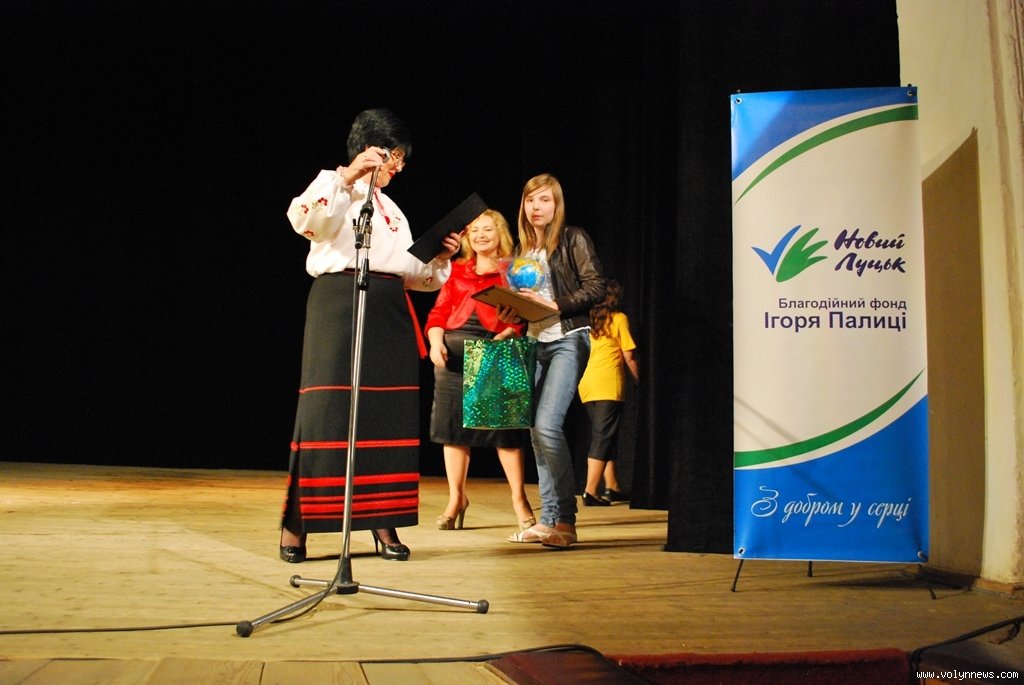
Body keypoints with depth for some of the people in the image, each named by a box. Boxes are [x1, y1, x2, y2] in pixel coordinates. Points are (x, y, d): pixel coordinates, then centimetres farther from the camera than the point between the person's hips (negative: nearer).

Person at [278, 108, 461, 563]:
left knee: (388, 415, 1)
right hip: (338, 306, -6)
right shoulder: (335, 190, 6)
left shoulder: (392, 210, 27)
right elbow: (303, 219, -19)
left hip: (389, 315, 7)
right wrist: (346, 176, -27)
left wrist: (440, 259, 6)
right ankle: (296, 523, -2)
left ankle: (384, 523, 7)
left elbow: (411, 273, 23)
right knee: (326, 412, -10)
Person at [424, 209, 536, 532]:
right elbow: (439, 312, 12)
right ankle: (456, 498, 15)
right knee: (453, 423, 3)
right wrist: (436, 342, -6)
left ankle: (519, 498, 5)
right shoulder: (457, 270, 18)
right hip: (453, 351, 4)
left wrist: (501, 338, -20)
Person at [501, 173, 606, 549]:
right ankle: (548, 519, 13)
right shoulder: (523, 248, 17)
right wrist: (512, 311, 0)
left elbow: (595, 287, -9)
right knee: (536, 430, 5)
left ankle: (566, 521, -11)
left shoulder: (573, 239, -2)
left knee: (548, 424, -18)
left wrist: (555, 305, -18)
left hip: (568, 339, -7)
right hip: (534, 341, 7)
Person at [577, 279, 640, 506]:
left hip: (588, 384, 6)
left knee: (604, 436, 15)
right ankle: (590, 491, -12)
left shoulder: (591, 320, 16)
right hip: (609, 385, -6)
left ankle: (612, 488, 21)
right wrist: (641, 382, 9)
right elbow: (629, 357, -1)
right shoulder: (619, 318, 1)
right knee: (603, 438, -6)